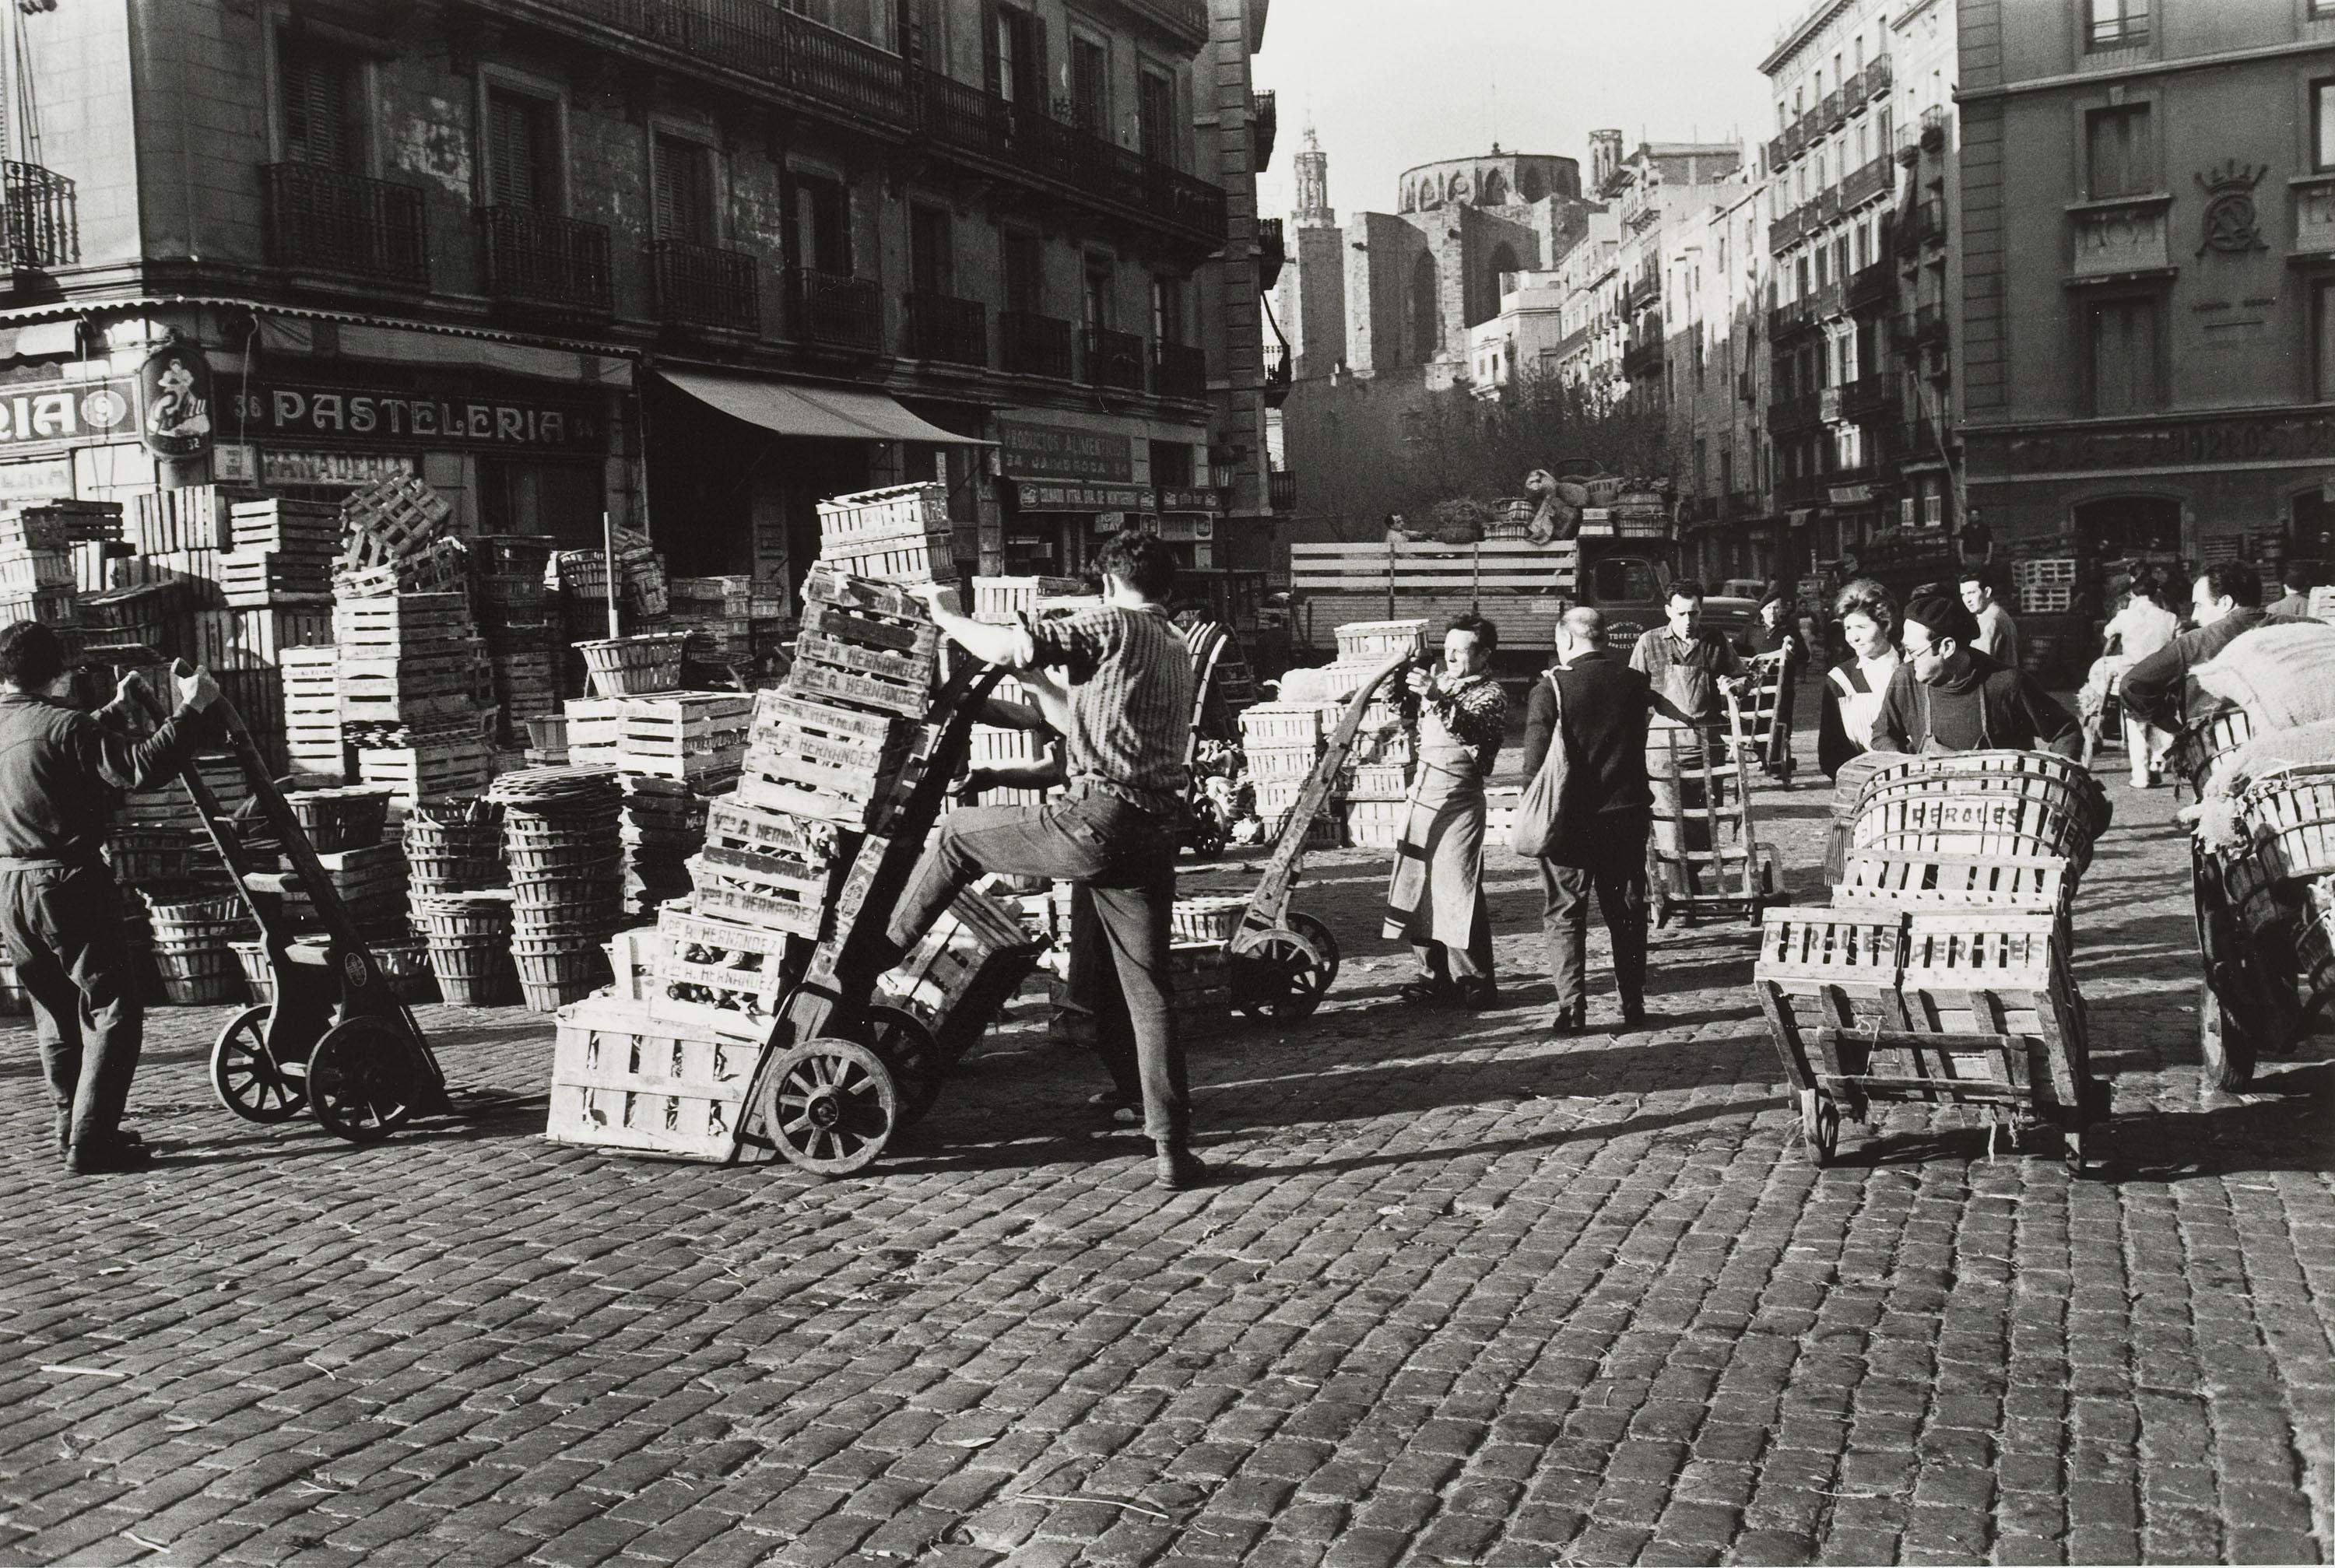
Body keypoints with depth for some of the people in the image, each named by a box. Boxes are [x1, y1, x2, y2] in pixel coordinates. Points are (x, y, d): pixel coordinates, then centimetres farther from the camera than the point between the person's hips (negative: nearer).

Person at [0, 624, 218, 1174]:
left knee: (57, 1015, 18)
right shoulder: (61, 723, -13)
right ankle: (91, 1141, -7)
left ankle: (74, 1129, 24)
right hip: (67, 884, -8)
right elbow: (141, 768, -24)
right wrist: (189, 709, -18)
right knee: (111, 1010, -3)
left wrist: (116, 710, 36)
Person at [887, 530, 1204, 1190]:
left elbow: (1008, 647, -12)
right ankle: (1171, 1148, 6)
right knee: (1147, 991, 9)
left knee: (959, 832, 18)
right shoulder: (1178, 653, 24)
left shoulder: (1113, 626, -2)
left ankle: (881, 950, 28)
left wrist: (946, 618, 5)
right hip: (1156, 836, 7)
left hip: (1095, 823, -7)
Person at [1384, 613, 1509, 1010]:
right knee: (1417, 888, 7)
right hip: (1422, 795, 8)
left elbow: (1472, 729, -30)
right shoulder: (1440, 683, 17)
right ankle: (1436, 976, 15)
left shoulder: (1490, 694, -6)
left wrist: (1439, 698, -41)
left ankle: (1474, 980, -1)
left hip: (1459, 801, -8)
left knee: (1457, 890, -10)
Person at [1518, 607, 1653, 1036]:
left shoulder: (1550, 688, -10)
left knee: (1563, 913, 5)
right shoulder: (1635, 682, 1)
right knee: (1627, 911, 13)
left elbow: (1535, 760, -10)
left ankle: (1571, 1007, -1)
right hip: (1628, 812, 3)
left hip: (1571, 819, -3)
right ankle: (1633, 1003, 16)